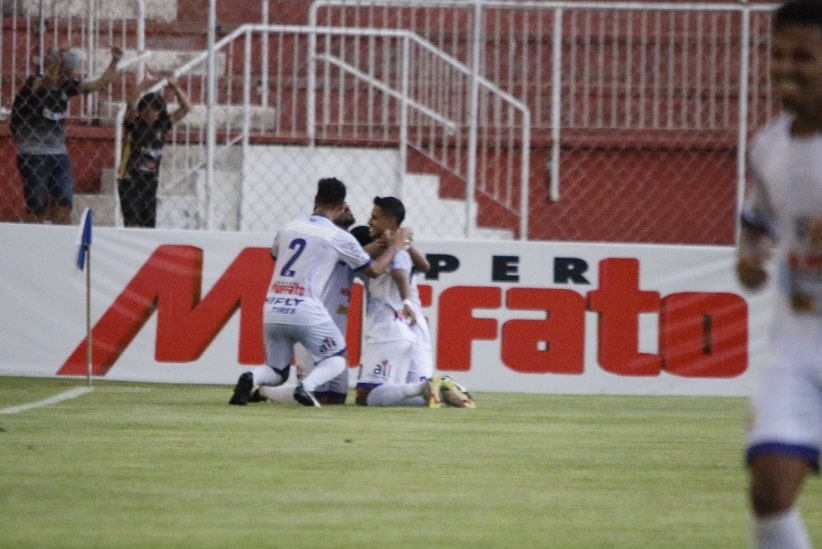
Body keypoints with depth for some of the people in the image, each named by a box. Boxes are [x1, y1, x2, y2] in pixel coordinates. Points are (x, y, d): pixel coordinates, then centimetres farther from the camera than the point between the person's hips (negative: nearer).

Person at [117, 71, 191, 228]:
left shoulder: (161, 126, 5)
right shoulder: (134, 124, -7)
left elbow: (185, 108, 5)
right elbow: (131, 103, -25)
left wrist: (175, 87, -9)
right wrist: (145, 83, -32)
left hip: (150, 182, 5)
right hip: (129, 180, -5)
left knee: (149, 225, 5)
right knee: (133, 225, -15)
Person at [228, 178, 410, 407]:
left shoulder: (287, 229, 14)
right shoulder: (340, 237, 2)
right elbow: (374, 270, 10)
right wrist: (394, 246, 27)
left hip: (272, 311, 4)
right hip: (306, 311, -4)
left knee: (277, 371, 16)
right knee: (336, 359, 16)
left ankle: (252, 379, -18)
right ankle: (307, 387, -15)